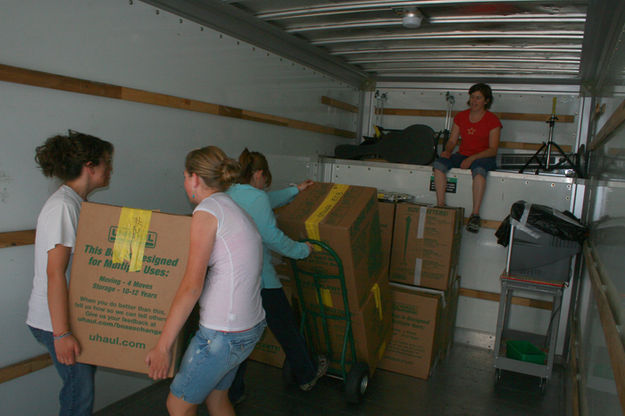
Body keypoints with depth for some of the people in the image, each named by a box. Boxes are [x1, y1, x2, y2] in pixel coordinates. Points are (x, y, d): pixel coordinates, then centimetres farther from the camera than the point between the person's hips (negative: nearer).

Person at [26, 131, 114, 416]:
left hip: (76, 314, 9)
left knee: (84, 380, 17)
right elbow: (55, 273, -24)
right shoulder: (62, 207, -20)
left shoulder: (77, 202, 9)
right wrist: (62, 333, -24)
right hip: (57, 319, -9)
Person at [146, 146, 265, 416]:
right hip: (252, 326, 9)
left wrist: (163, 346, -15)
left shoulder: (207, 211, -15)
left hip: (223, 334, -9)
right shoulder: (235, 211, 12)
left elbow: (192, 286, -19)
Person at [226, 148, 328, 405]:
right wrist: (302, 250, -1)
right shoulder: (256, 197, -17)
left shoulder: (228, 194, 10)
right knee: (286, 329, 13)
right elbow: (273, 237, -17)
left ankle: (232, 393, 26)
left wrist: (295, 191, 35)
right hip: (259, 280, -7)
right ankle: (307, 376, 34)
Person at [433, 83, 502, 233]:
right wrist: (447, 151, -11)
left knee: (479, 169, -40)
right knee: (439, 163, -24)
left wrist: (472, 158, -23)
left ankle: (475, 215, -37)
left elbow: (493, 150, -9)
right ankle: (440, 206, -26)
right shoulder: (461, 117, 10)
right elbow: (452, 140, 12)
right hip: (462, 155, 4)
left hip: (484, 157, -4)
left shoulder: (492, 120, -3)